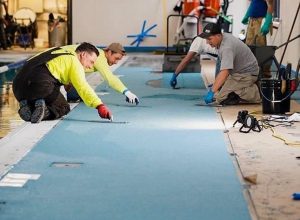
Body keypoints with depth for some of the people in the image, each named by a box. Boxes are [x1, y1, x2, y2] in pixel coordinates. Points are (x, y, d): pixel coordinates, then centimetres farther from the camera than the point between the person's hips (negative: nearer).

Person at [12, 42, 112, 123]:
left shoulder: (59, 53, 30)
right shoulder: (74, 61, 6)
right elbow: (82, 87, -10)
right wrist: (99, 105, -17)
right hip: (40, 83, -7)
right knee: (64, 108, 15)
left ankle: (27, 106, -2)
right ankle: (44, 111, -14)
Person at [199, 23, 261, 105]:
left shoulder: (227, 47, -30)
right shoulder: (224, 36, -1)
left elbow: (224, 72, -40)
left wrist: (212, 92, -43)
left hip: (247, 74, -10)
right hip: (236, 71, 10)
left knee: (221, 97, -21)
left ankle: (253, 93, -9)